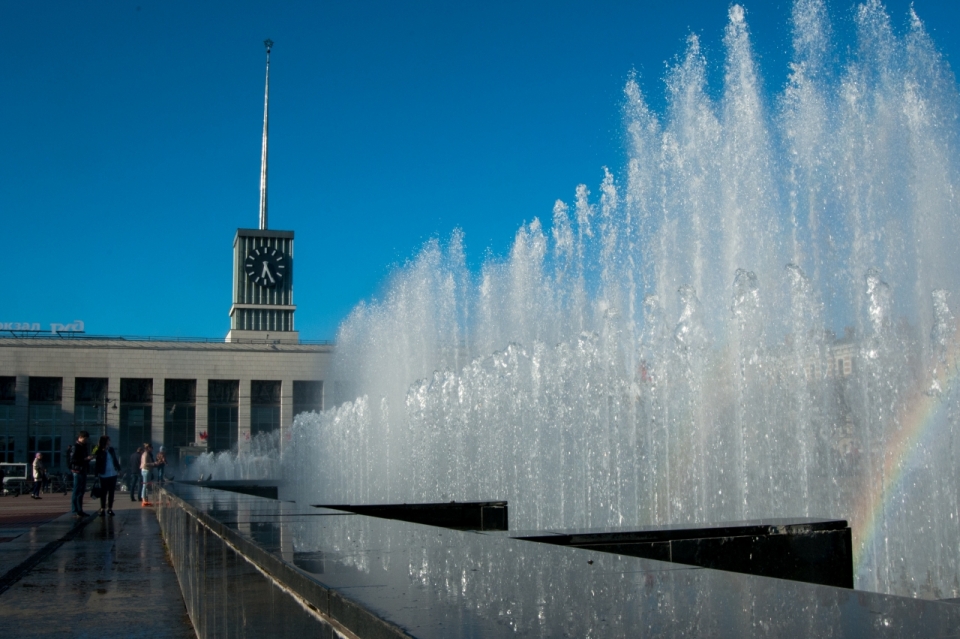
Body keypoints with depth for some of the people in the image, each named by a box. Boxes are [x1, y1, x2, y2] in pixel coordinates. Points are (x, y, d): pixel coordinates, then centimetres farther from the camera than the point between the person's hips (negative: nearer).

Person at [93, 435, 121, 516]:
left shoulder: (111, 450, 7)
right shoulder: (99, 452, -6)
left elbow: (115, 460, 14)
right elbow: (98, 463, -10)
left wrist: (118, 469, 13)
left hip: (113, 474, 4)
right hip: (104, 475, -4)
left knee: (111, 492, 7)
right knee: (103, 492, 1)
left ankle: (110, 508, 13)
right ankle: (102, 509, 7)